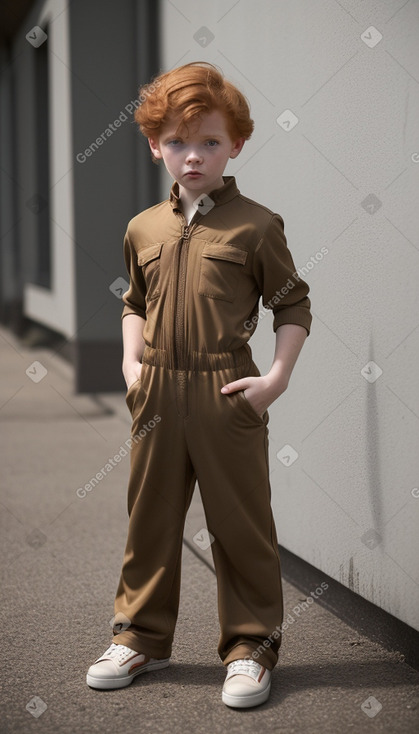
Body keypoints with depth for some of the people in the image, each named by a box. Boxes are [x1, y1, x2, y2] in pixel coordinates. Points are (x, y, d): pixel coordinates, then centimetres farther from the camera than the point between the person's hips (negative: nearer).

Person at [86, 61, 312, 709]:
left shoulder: (255, 225, -5)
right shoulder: (143, 229, 8)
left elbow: (293, 305, 0)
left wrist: (277, 378, -9)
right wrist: (131, 364, 9)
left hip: (227, 394, -4)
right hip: (157, 393, 5)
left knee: (240, 523, 4)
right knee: (150, 517, 14)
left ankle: (251, 643, 19)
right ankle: (142, 636, 29)